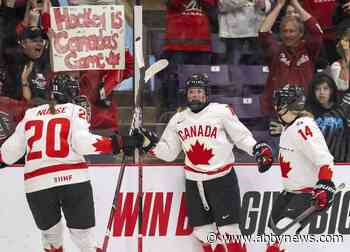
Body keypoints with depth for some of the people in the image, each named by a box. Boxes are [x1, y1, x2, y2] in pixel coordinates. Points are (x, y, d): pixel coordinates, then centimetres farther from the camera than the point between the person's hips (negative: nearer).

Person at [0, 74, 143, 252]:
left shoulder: (30, 114, 16)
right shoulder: (75, 111, 7)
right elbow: (82, 142, -10)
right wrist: (117, 144, -10)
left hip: (37, 183, 3)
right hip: (72, 178, -3)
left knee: (50, 231, 19)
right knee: (82, 232, 4)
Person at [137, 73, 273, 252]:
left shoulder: (221, 112, -5)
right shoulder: (178, 120, 9)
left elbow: (242, 136, -3)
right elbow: (169, 152, 13)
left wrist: (257, 149, -20)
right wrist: (150, 144, -3)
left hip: (222, 178, -5)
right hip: (193, 182, 5)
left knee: (229, 231, -8)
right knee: (203, 233, 8)